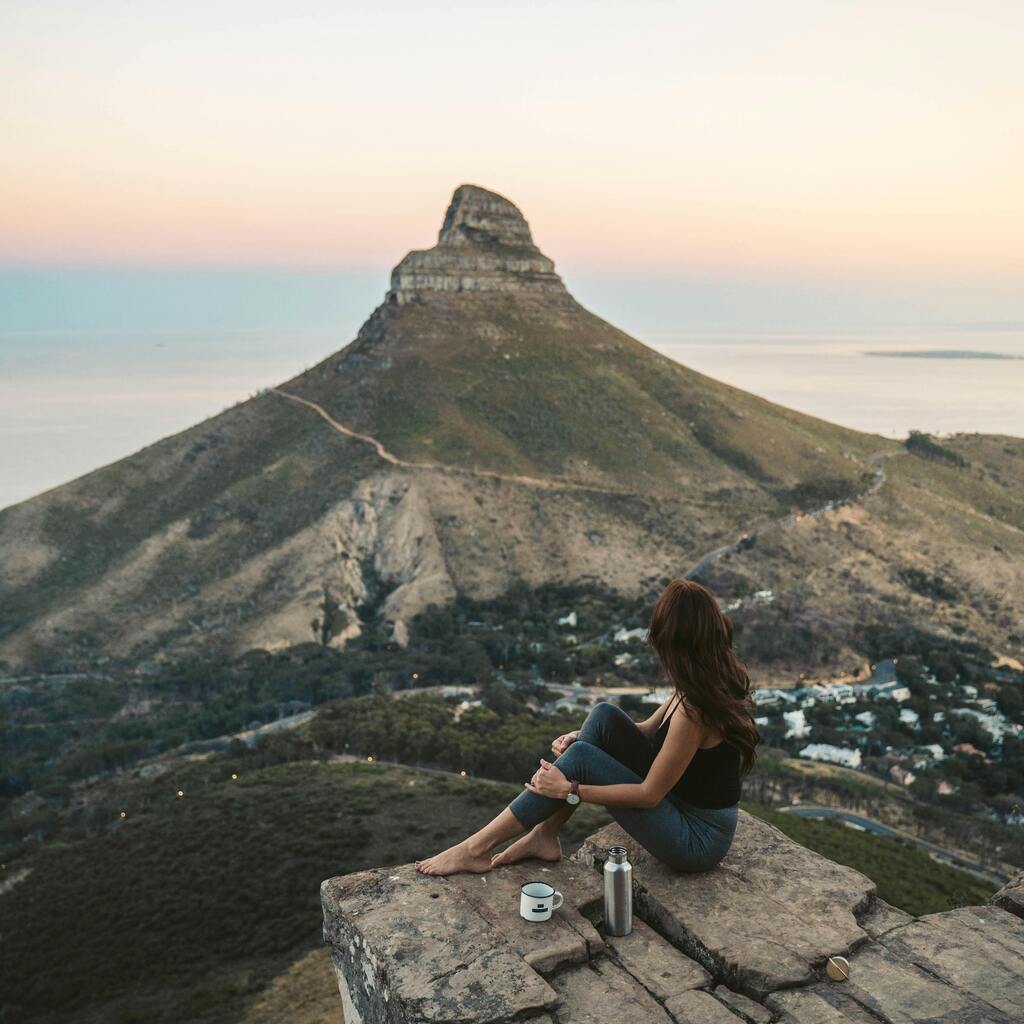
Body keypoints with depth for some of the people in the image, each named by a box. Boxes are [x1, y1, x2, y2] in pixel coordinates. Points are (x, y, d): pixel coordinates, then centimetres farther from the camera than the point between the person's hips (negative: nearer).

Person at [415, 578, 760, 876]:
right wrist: (581, 736, -1)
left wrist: (569, 789, -15)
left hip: (699, 841, -8)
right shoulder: (713, 678, 0)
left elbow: (649, 794, -21)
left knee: (580, 758, -16)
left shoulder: (694, 708, -28)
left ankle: (478, 848, -5)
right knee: (604, 716, -5)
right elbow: (649, 729, 12)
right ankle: (545, 836, 2)